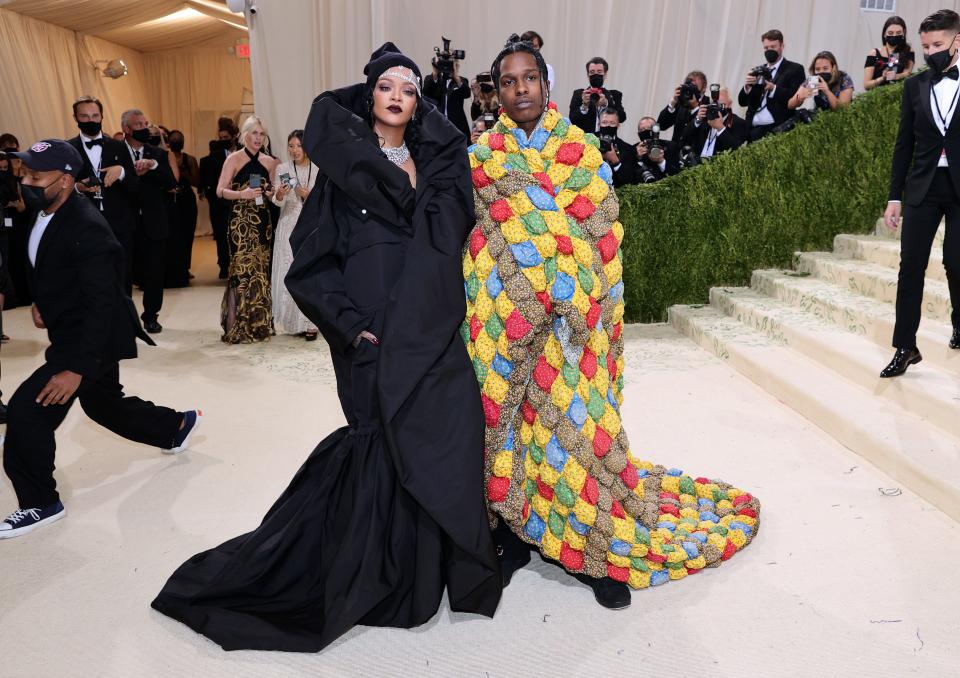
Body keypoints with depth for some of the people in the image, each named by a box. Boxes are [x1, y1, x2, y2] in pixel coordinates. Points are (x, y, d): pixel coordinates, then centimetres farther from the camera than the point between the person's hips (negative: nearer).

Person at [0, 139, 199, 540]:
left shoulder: (87, 229, -27)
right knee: (104, 403, 24)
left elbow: (103, 303, -29)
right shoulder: (42, 211, 0)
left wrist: (76, 368, -31)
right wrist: (40, 301, 7)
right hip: (70, 330, 10)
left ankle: (40, 503, 6)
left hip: (93, 336, -10)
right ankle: (178, 426, 47)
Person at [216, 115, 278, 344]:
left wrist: (274, 192, -1)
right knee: (242, 269, -7)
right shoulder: (234, 159, 0)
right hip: (241, 221, -4)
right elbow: (220, 191, -5)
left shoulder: (269, 161, 12)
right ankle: (238, 327, -1)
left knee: (262, 270, 6)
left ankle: (260, 323, 15)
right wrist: (241, 194, -20)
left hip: (263, 220, 4)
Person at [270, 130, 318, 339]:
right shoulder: (282, 169, 6)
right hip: (289, 227, 1)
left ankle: (309, 323, 4)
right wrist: (279, 195, -23)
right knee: (289, 273, -1)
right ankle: (293, 321, 8)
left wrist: (310, 196, -12)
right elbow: (278, 202, -1)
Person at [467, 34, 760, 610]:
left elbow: (605, 236, 0)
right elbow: (474, 240, 3)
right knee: (512, 413, 7)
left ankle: (598, 548, 14)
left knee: (576, 417, 0)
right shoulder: (484, 157, 6)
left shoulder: (582, 150, 4)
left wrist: (591, 307, -9)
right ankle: (517, 529, 25)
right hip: (508, 317, 1)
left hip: (573, 318, -1)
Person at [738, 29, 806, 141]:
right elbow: (742, 101, 13)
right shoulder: (757, 71, 20)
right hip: (754, 130, 4)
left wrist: (773, 88, -19)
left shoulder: (795, 69, 6)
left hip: (777, 129, -4)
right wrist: (748, 86, -6)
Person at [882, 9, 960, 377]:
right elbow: (904, 144, 7)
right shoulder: (915, 86, 5)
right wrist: (894, 197, 4)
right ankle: (905, 347, 4)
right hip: (923, 186, 2)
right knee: (911, 265, -2)